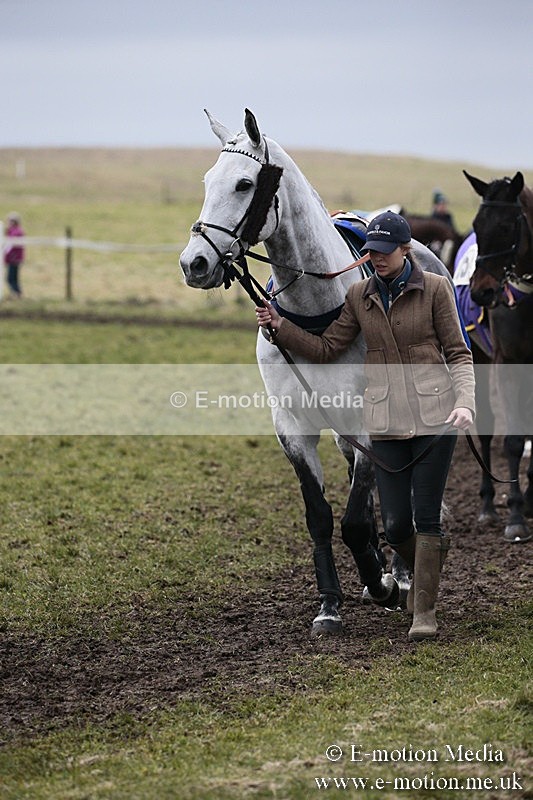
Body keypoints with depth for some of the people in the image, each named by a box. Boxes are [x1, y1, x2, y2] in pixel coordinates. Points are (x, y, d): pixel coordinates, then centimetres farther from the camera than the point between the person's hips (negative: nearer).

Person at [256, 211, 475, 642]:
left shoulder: (435, 289, -2)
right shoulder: (359, 296, 8)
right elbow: (326, 350, 10)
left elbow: (458, 353, -1)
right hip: (386, 420, 3)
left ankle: (425, 611, 5)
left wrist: (464, 401, -16)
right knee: (396, 525, 2)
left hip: (434, 416, -3)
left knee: (426, 516, -5)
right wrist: (280, 327, -2)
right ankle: (423, 571, 35)